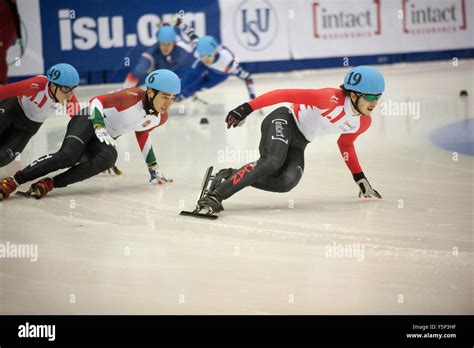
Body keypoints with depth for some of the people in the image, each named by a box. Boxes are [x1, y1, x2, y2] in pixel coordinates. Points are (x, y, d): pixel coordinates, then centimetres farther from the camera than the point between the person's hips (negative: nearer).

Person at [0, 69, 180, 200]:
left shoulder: (161, 118, -1)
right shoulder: (133, 96, -22)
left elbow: (142, 134, 19)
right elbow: (97, 101, -19)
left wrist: (153, 167, 22)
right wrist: (100, 128, -33)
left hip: (106, 138, 6)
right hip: (88, 121, -6)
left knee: (109, 158, -31)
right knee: (68, 156, -34)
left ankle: (50, 183, -32)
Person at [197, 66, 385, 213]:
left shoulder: (364, 122, -1)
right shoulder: (332, 98, -26)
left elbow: (345, 144, 20)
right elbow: (286, 94, -24)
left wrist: (360, 179, 22)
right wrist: (247, 108, -26)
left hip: (297, 143, 7)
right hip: (283, 121, -7)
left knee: (287, 181, -23)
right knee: (272, 161, -36)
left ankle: (230, 176, -11)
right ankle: (216, 195, -36)